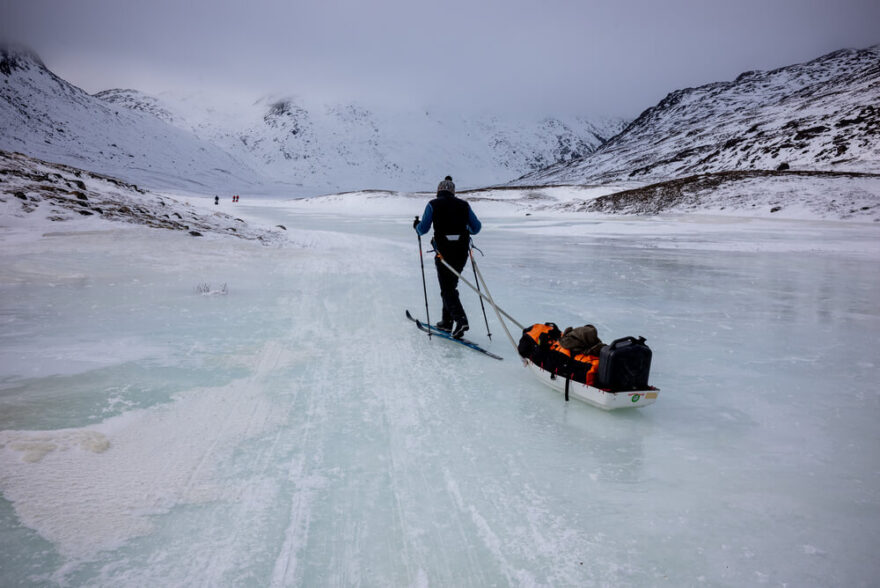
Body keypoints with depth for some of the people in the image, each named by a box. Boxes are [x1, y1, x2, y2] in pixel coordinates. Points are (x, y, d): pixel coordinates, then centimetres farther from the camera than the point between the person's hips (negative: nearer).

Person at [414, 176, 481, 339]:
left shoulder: (433, 204, 0)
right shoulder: (463, 205, 9)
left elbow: (423, 229, -4)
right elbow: (476, 228, 9)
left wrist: (416, 226, 19)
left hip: (444, 252, -4)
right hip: (462, 252, 4)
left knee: (447, 289, -1)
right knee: (451, 285, 18)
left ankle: (460, 319, -20)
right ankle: (447, 322, 23)